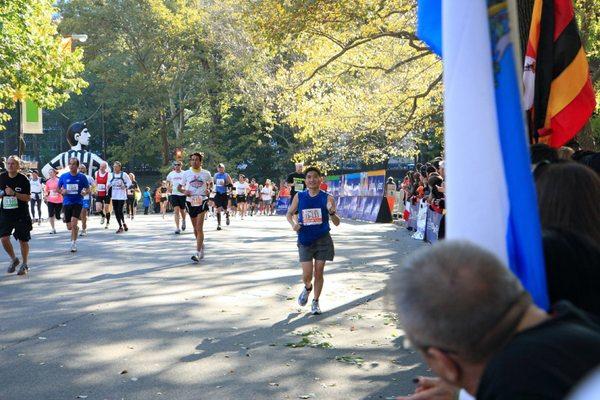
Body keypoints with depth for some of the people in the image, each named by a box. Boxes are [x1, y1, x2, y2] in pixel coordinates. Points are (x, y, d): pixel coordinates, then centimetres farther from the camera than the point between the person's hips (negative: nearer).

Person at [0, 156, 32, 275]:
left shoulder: (23, 179, -9)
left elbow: (28, 198, -12)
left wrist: (14, 193, -23)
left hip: (21, 214, -3)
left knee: (23, 240, 5)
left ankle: (24, 265, 24)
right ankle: (14, 259, 16)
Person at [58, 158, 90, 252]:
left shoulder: (82, 177, -1)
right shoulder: (63, 176, 3)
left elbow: (88, 189, 7)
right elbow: (58, 189, 12)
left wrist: (85, 192, -16)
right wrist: (62, 192, -10)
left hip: (78, 202, -3)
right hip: (67, 203, 3)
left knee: (73, 223, -19)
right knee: (69, 227, 7)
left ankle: (73, 244, -8)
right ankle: (76, 228, 44)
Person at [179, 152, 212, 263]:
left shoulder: (206, 173, 1)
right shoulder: (186, 173, 2)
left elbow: (210, 182, 20)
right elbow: (179, 187, 9)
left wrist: (208, 189, -1)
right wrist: (184, 191, -12)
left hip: (202, 201, -2)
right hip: (190, 201, 2)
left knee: (199, 227, -13)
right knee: (195, 228, 12)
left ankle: (197, 253, -16)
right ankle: (201, 246, 34)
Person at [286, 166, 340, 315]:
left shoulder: (327, 198, -7)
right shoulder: (299, 197, -2)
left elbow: (336, 223, -7)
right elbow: (289, 213, 12)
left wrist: (332, 212, -28)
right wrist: (293, 224, -10)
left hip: (323, 240, -1)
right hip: (305, 240, 1)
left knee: (318, 273, 5)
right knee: (307, 275, -3)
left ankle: (316, 302, 24)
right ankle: (307, 288, 33)